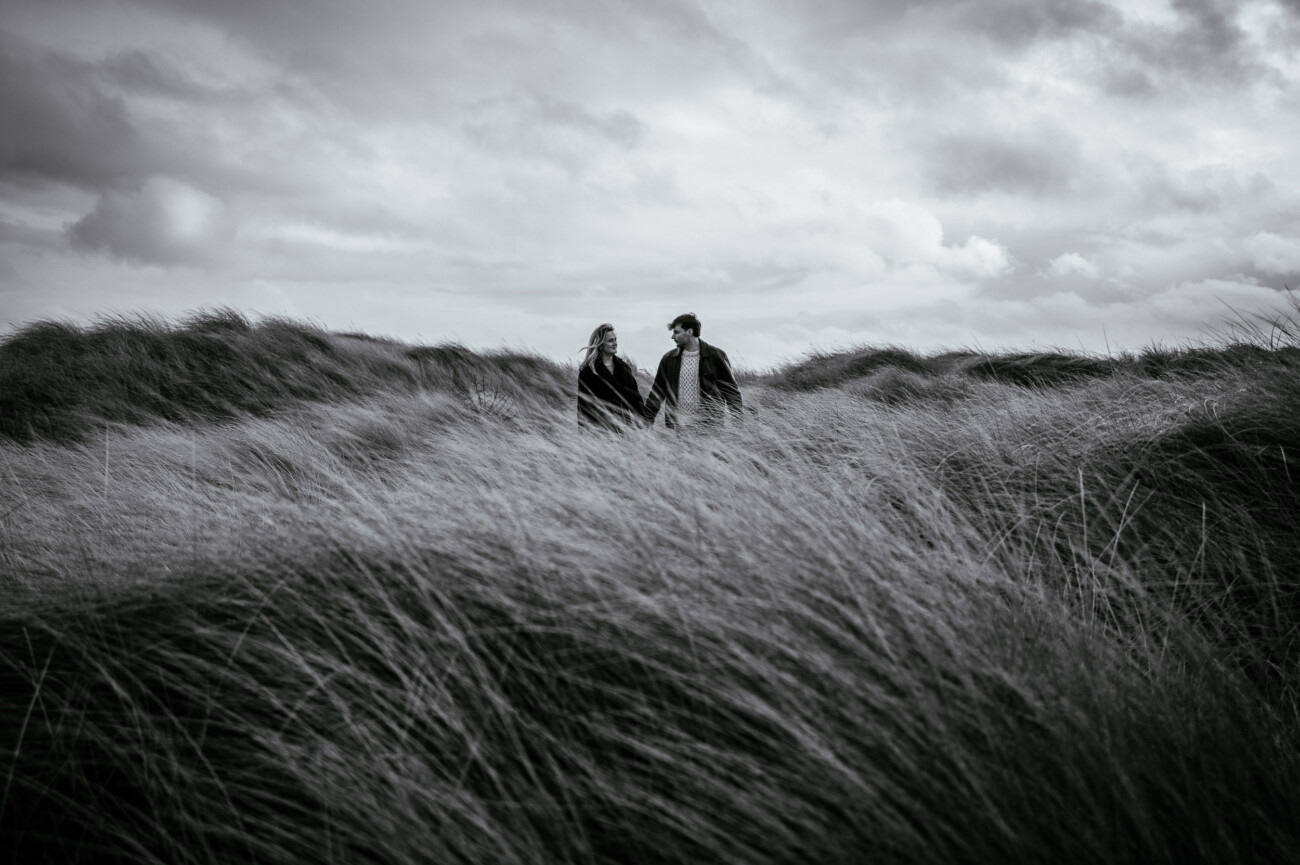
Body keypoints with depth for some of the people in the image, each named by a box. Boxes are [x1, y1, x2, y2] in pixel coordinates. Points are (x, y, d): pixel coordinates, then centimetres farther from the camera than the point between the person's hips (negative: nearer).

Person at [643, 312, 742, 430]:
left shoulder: (715, 356, -1)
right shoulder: (668, 359, 9)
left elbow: (731, 390, 2)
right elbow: (656, 393, 14)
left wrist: (738, 424, -5)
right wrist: (646, 423, 9)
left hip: (709, 427, -3)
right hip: (676, 427, 3)